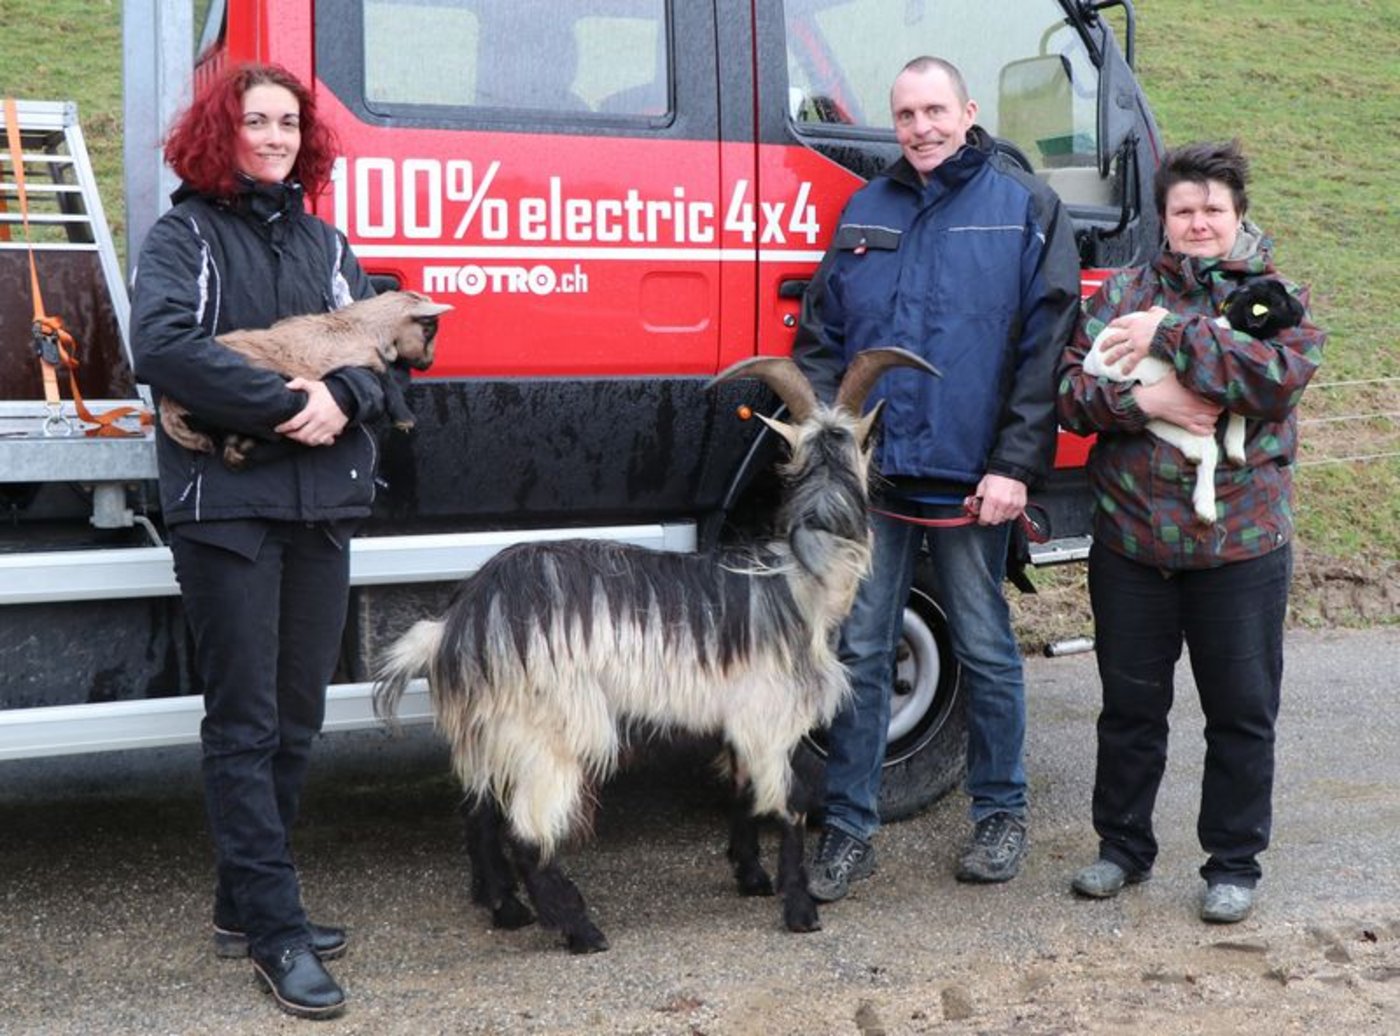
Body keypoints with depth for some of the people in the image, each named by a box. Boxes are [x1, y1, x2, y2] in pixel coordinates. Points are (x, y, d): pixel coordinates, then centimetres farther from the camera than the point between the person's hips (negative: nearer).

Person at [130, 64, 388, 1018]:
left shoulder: (324, 242, 16)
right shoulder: (185, 235, 2)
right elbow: (163, 344, -14)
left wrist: (343, 398, -13)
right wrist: (281, 404, -19)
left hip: (323, 505, 5)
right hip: (226, 503, -5)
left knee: (297, 721, 8)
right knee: (246, 725, -3)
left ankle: (246, 904, 21)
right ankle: (278, 933, 1)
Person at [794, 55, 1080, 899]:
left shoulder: (1026, 209, 0)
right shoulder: (866, 211, 11)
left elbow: (1046, 345, -6)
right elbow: (821, 337, 12)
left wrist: (1015, 466, -12)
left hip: (971, 482, -3)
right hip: (871, 478, 3)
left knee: (987, 653, 9)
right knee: (860, 653, 6)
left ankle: (1002, 813, 26)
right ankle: (849, 829, 15)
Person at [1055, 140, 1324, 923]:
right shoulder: (1125, 293, 8)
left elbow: (1280, 377, -17)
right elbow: (1070, 388, 0)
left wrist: (1172, 334, -17)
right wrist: (1139, 398, -18)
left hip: (1242, 543, -1)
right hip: (1130, 537, 2)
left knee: (1242, 712, 7)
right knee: (1130, 705, 13)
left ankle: (1234, 864, 22)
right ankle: (1124, 848, 29)